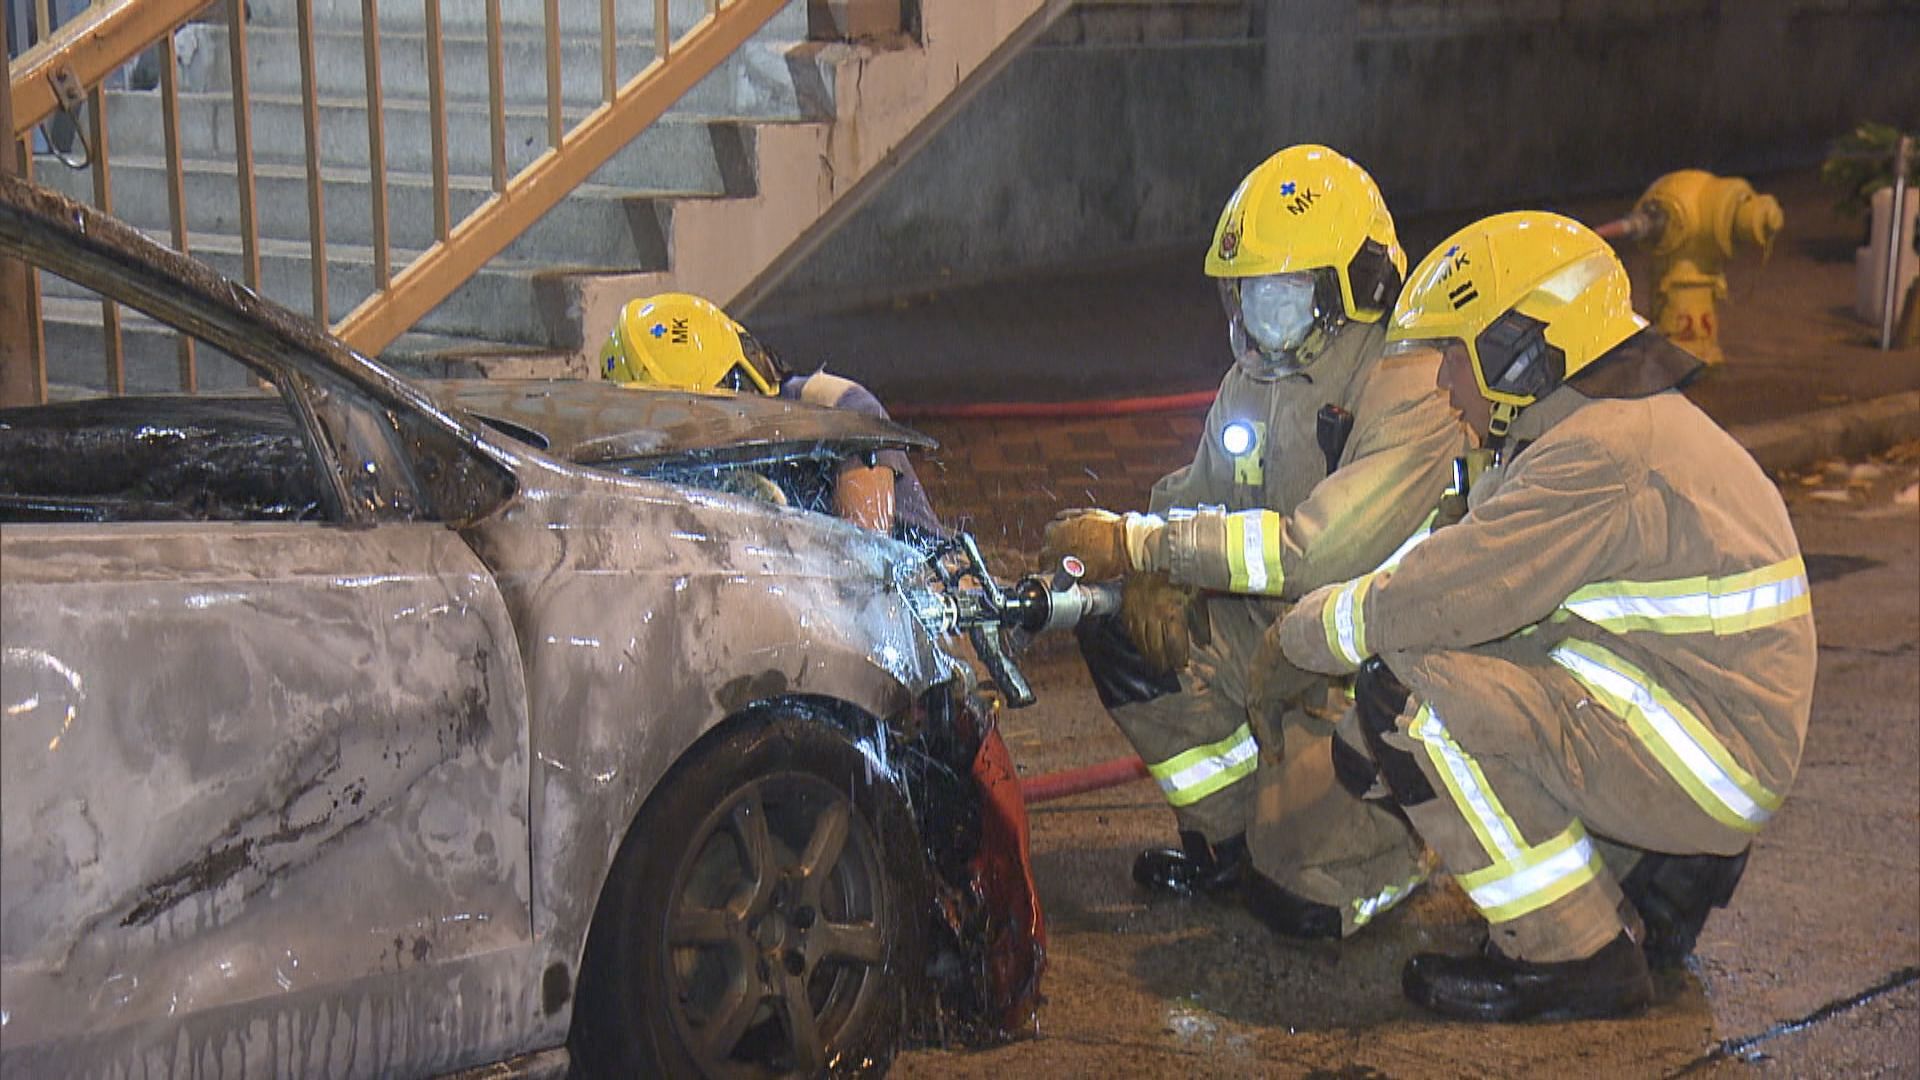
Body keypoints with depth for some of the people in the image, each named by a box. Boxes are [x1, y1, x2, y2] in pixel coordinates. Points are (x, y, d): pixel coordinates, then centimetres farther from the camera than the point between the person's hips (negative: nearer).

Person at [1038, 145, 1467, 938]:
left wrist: (1138, 542, -32)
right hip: (1280, 633, 8)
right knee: (1117, 626, -12)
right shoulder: (1258, 376, 5)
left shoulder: (1413, 389, -23)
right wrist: (1154, 572, -16)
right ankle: (1234, 833, 3)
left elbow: (1320, 546, -32)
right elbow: (1198, 497, 9)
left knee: (1301, 898, -16)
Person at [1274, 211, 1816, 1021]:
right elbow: (1462, 566, 16)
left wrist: (1301, 635, -5)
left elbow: (1434, 600, -23)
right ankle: (1665, 872, 13)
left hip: (1702, 760, -11)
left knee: (1408, 694, -19)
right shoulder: (1626, 421, 13)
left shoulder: (1601, 457, -21)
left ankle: (1578, 959, -11)